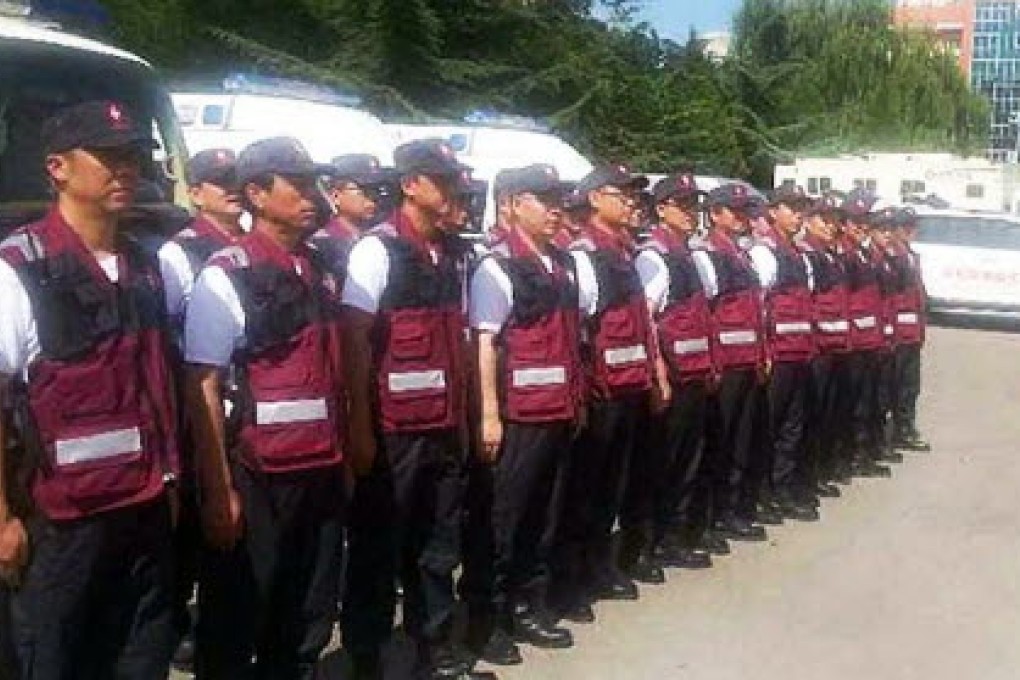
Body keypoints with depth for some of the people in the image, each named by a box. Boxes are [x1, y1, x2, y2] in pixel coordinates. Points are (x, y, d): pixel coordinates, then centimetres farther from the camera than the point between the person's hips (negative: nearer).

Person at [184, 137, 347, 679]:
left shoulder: (323, 271, 9)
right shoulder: (226, 276, -10)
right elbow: (202, 389, -14)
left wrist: (344, 454, 15)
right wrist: (219, 490, -16)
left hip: (322, 472, 6)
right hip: (257, 477, -6)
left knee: (309, 620, 17)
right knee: (235, 624, 8)